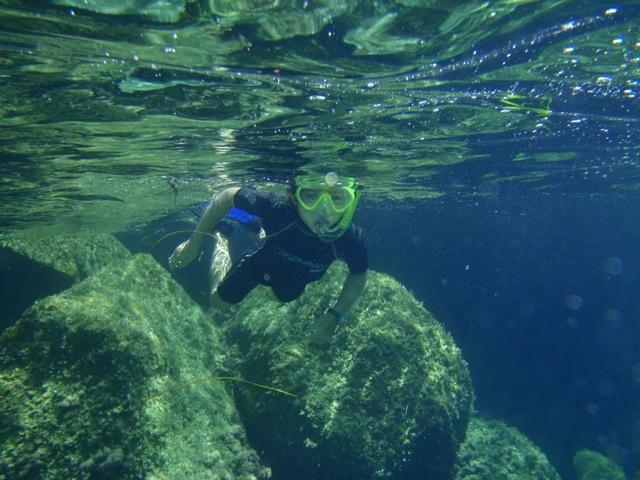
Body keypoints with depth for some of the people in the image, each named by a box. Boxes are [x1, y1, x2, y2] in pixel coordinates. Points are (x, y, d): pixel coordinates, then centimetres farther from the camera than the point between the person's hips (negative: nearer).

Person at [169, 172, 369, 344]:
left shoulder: (351, 238, -41)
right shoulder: (276, 208, -45)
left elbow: (360, 274, -17)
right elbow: (227, 196, -26)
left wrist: (335, 315, -21)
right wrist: (194, 242, -20)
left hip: (298, 276, 3)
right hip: (263, 260, -2)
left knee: (286, 297, 38)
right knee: (219, 301, 20)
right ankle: (221, 245, 42)